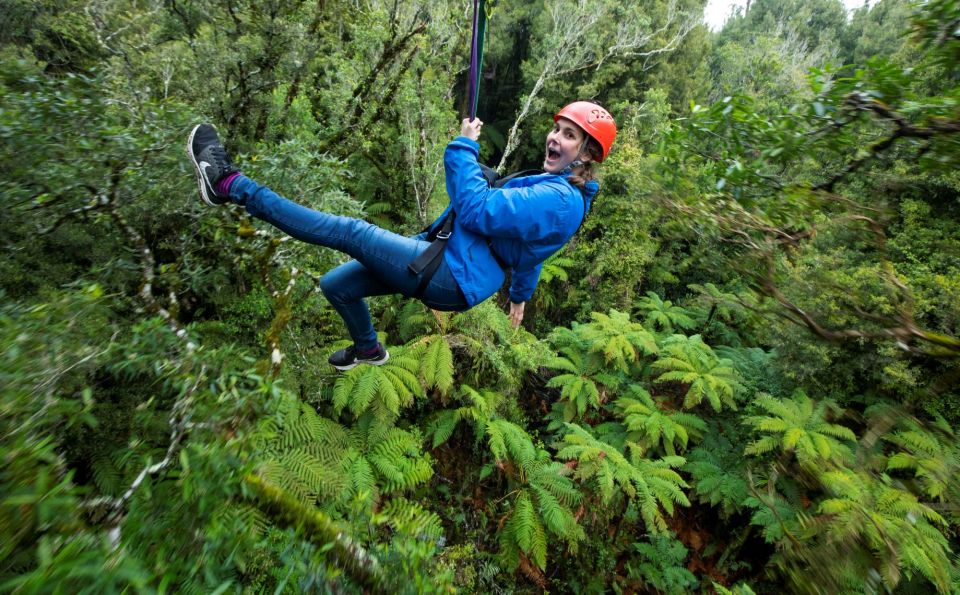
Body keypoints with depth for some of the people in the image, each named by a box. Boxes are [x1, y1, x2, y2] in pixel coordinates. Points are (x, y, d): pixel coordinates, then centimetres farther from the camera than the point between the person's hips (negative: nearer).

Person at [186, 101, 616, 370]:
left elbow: (476, 209, -26)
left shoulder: (558, 200, -18)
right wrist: (520, 296, 40)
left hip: (452, 278, -10)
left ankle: (230, 186, -2)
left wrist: (465, 146, -13)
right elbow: (528, 250, 28)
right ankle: (368, 350, 42)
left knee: (348, 231, -15)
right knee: (336, 283, 16)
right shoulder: (551, 187, 16)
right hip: (450, 262, 10)